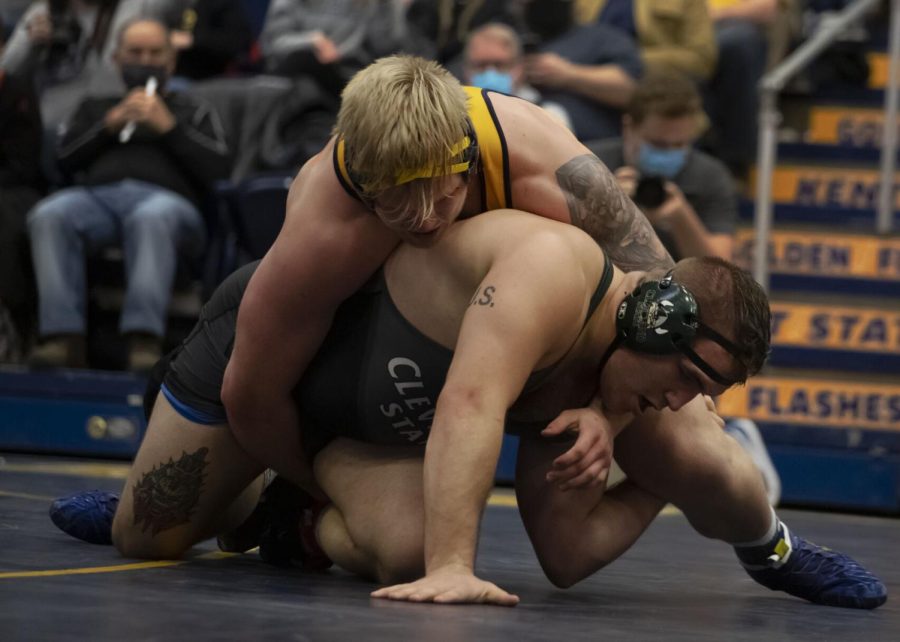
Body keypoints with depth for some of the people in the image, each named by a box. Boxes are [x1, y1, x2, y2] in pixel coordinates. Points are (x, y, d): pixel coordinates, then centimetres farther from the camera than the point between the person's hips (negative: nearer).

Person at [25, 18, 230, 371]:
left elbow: (217, 168, 12)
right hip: (98, 194, 2)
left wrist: (168, 126, 5)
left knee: (152, 218, -42)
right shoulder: (95, 108, 37)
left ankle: (144, 340, -55)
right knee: (49, 215, -35)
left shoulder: (193, 112, 31)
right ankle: (64, 338, -44)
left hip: (164, 196, -2)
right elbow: (67, 158, 19)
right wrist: (110, 124, 7)